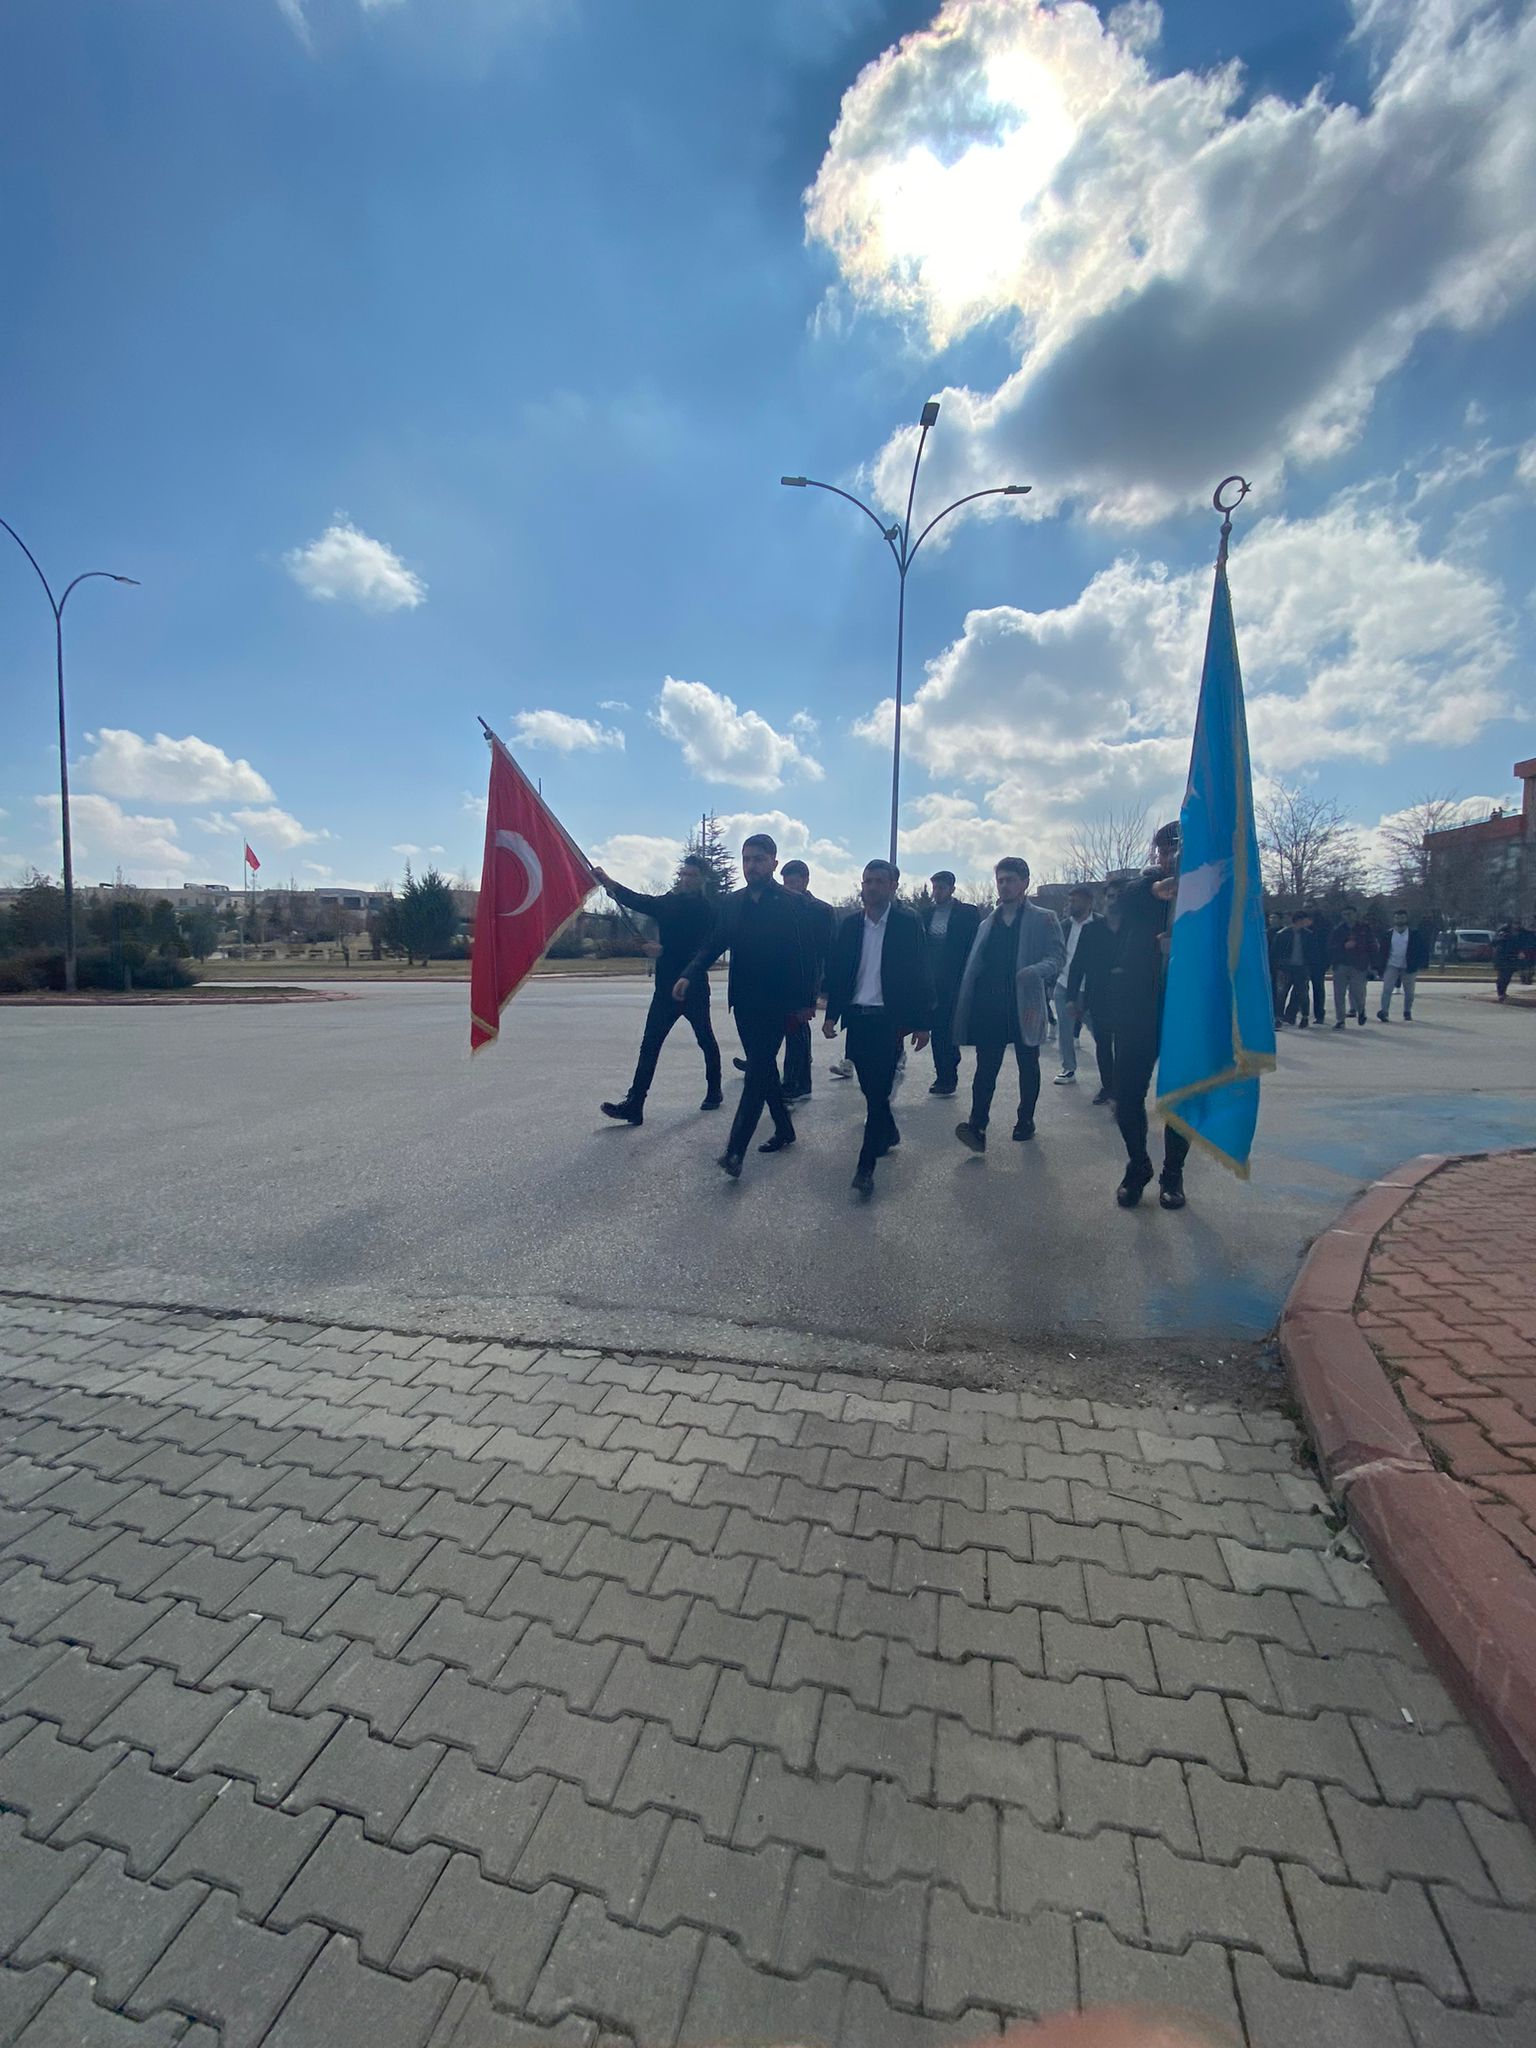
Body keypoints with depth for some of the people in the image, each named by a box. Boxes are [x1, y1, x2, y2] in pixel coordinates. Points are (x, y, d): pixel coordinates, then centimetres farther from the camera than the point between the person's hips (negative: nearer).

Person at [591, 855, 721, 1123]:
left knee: (706, 1041, 12)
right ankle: (634, 1104, -5)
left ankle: (714, 1092, 31)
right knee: (649, 1045, -3)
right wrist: (610, 883, -23)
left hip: (693, 988, -4)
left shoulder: (708, 909, -7)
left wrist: (664, 951, -25)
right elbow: (639, 901, -7)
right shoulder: (668, 902, 8)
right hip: (665, 988, 5)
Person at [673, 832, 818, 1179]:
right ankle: (784, 1130, 31)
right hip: (744, 1002, 6)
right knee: (763, 1068, 15)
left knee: (758, 1070, -10)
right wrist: (689, 975, -9)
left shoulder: (792, 904, -8)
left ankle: (735, 1149, -13)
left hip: (776, 1004, -6)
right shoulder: (731, 903, 8)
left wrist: (806, 1002, -14)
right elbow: (712, 945, 8)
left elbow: (807, 953, -9)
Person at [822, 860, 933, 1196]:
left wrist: (922, 1023, -7)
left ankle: (866, 1165, -5)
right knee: (870, 1087, 14)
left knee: (879, 1088, -7)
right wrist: (832, 1014, 5)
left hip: (890, 1018, -4)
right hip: (857, 1017, 4)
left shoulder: (909, 922, -4)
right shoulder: (850, 925, 8)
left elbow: (921, 974, -5)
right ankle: (888, 1133, 39)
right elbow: (837, 971, 11)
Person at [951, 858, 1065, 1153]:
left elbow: (1056, 958, -4)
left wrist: (1036, 972, -24)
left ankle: (1025, 1120, 23)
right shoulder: (986, 924, 17)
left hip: (1025, 1003, -2)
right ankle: (977, 1126, -12)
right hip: (990, 1004, 2)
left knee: (1028, 1065, 9)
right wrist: (965, 1005, 5)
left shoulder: (1043, 920, 6)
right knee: (985, 1066, -6)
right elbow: (973, 966, 15)